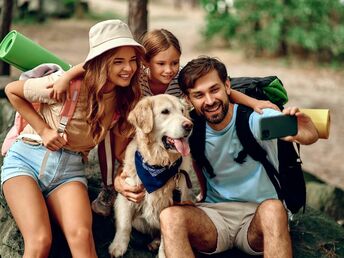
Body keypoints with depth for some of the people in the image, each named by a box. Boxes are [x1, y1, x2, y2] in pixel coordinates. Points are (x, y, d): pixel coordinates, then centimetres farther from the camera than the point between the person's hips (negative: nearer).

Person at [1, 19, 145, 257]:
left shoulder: (127, 99, -2)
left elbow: (120, 148, 6)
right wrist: (43, 130, -10)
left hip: (71, 168, 3)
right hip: (27, 159, -3)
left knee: (81, 235, -27)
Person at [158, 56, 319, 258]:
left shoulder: (256, 118, -13)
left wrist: (306, 134, -55)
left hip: (258, 217, -3)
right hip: (214, 215, 3)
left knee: (273, 209, -38)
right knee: (170, 216, -28)